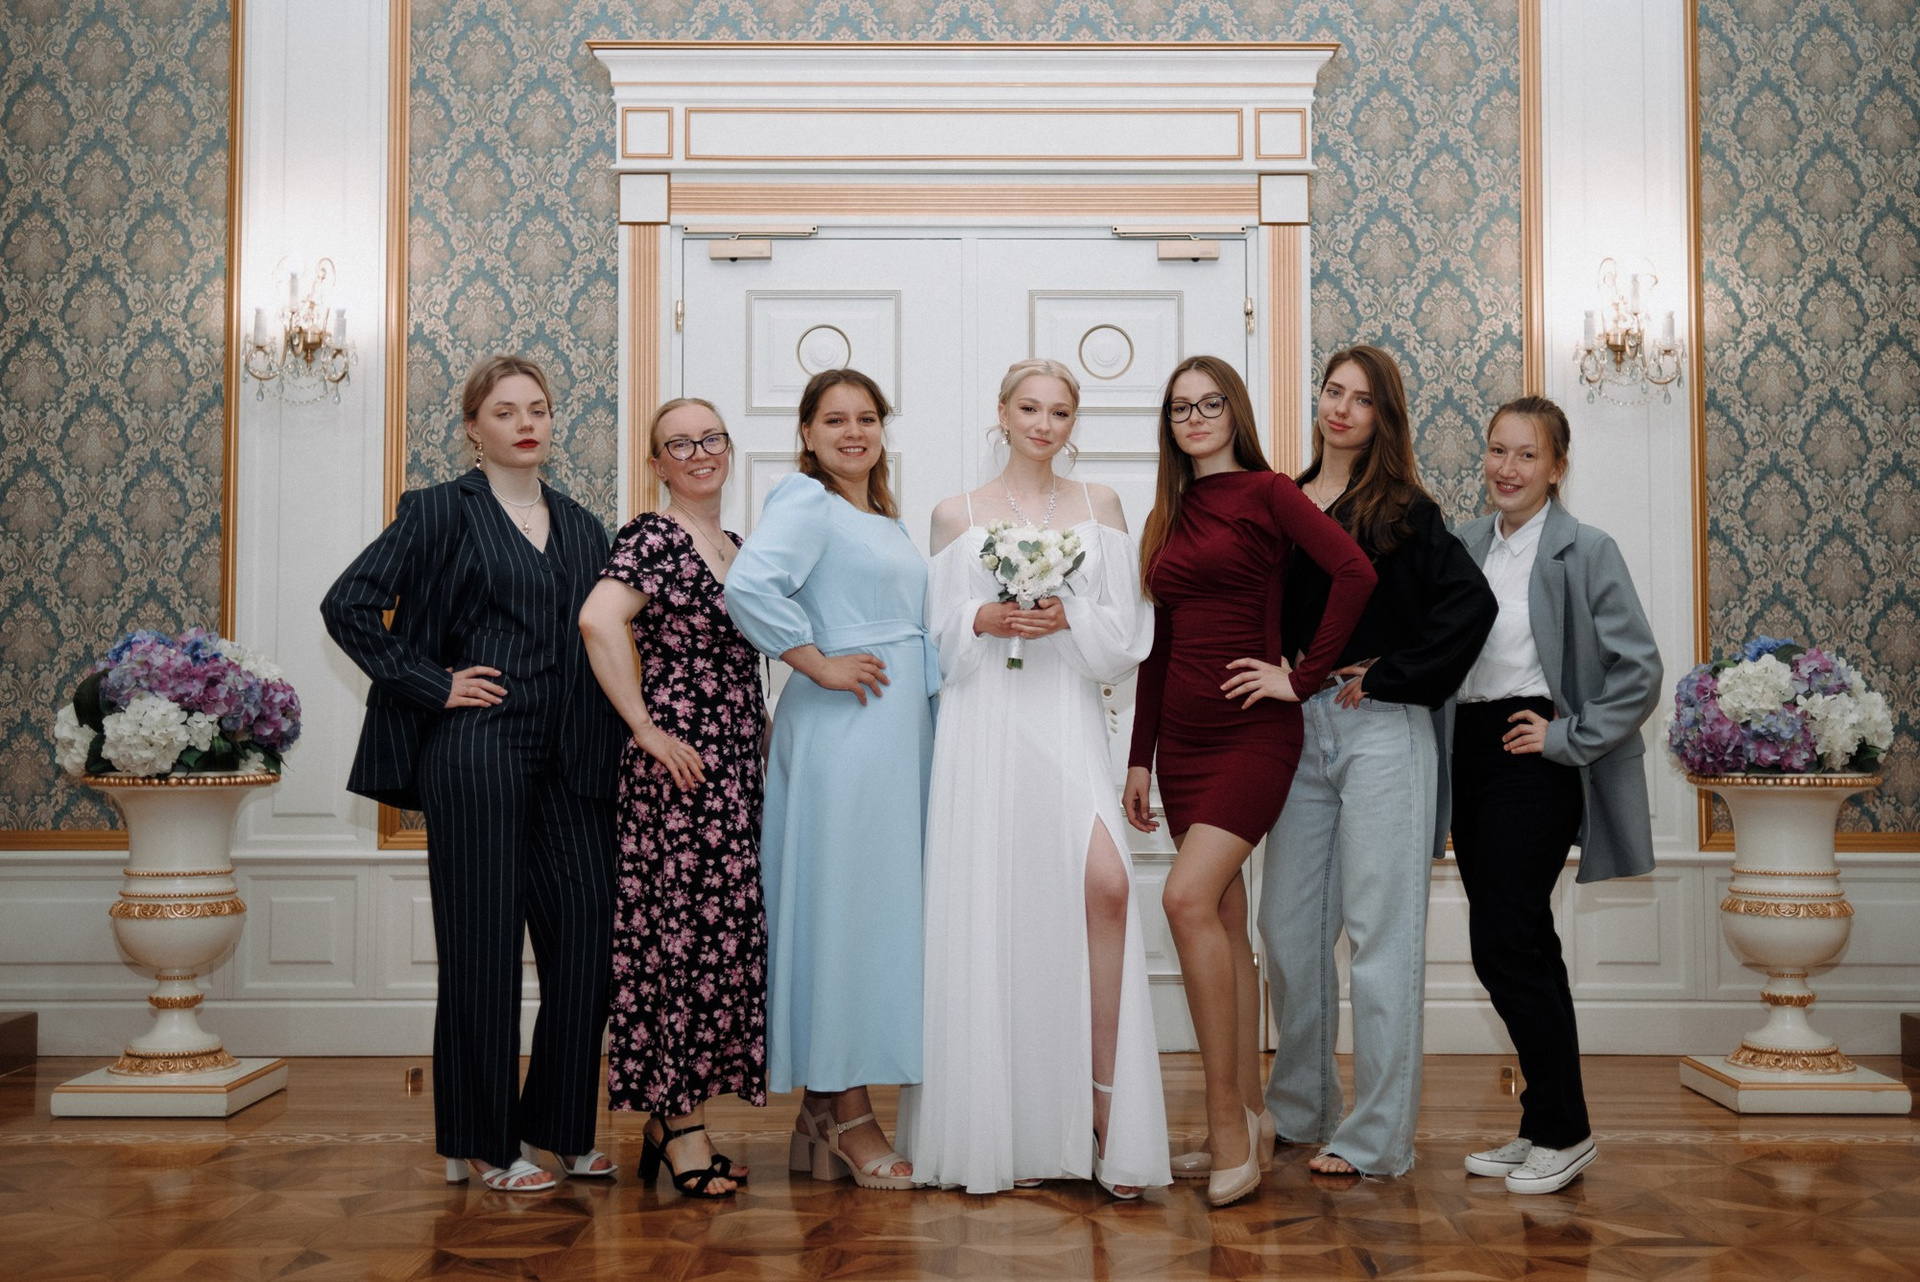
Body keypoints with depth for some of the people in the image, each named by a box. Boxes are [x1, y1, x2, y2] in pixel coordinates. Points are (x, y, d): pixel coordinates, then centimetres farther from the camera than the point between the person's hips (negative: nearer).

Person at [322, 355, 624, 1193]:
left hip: (569, 761, 5)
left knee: (588, 934, 3)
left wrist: (611, 742, 6)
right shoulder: (440, 512, 1)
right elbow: (348, 606, -5)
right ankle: (482, 1144, 14)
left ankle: (559, 1126, 19)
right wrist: (431, 685, -7)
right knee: (483, 945, 1)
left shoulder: (582, 527, 17)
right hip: (475, 753, -5)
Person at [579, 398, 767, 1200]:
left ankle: (673, 1117, 21)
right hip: (681, 772, -8)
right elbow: (599, 620, -26)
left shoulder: (737, 546, 17)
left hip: (738, 772, 8)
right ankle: (682, 1127, 8)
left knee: (721, 939, 10)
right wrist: (646, 729, -21)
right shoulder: (654, 537, -9)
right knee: (688, 937, -3)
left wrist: (761, 733, 14)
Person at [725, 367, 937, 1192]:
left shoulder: (886, 518, 21)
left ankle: (823, 1108, 18)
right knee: (845, 906, -5)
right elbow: (749, 585, -25)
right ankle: (846, 1118, 3)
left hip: (896, 730, 9)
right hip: (839, 729, -9)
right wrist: (820, 665, -19)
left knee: (882, 905, 9)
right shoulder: (805, 503, -7)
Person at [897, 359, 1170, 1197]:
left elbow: (1126, 632, 8)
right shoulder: (957, 515, 11)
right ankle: (1008, 1130, 11)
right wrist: (983, 620, -10)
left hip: (1067, 721, 1)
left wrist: (1070, 617, -10)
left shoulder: (1099, 507, 14)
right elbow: (938, 638, 9)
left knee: (1104, 885, -20)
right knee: (992, 907, -2)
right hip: (984, 726, 0)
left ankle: (1106, 1108, -9)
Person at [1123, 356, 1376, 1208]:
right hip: (1182, 737, 7)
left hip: (1250, 732, -7)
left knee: (1189, 897, -21)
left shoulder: (1264, 492, -3)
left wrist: (1303, 677, -13)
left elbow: (1355, 572, -16)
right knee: (1225, 920, 8)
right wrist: (1139, 756, 14)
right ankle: (1247, 1124, 16)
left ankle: (1227, 1122, -12)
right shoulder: (1167, 518, 16)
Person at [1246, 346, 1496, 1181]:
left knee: (1380, 930, -2)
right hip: (1300, 731, 6)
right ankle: (1302, 1108, 26)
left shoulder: (1404, 510, -3)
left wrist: (1390, 677, -12)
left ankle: (1377, 1135, 6)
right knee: (1289, 924, 10)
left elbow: (1471, 603, -13)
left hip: (1381, 733, -5)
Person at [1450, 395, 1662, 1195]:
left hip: (1535, 760, -6)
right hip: (1472, 752, 7)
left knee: (1503, 942, -10)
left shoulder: (1585, 551, -7)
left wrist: (1569, 736, -12)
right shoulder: (1464, 545, 11)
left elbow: (1640, 672, -10)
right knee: (1521, 945, 12)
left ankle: (1562, 1131, 6)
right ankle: (1547, 1127, 23)